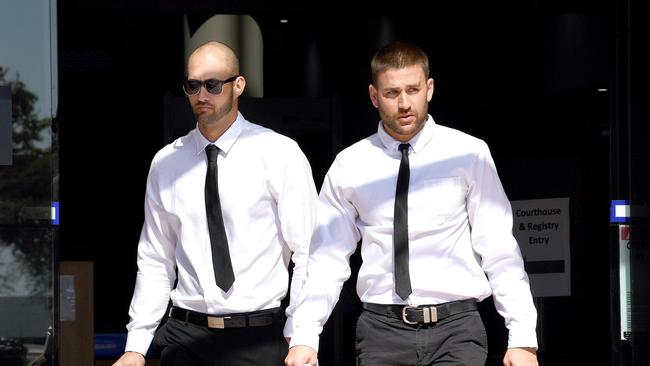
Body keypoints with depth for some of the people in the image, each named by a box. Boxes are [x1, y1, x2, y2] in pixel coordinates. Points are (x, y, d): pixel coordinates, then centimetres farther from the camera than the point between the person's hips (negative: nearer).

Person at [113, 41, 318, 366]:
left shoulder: (279, 154, -2)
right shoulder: (166, 163, 9)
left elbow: (308, 254, -4)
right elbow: (155, 262, 12)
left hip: (257, 338, -3)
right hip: (185, 337, 3)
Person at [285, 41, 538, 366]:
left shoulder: (468, 154, 1)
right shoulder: (349, 166, 6)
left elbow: (500, 251, 1)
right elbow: (328, 259, 7)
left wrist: (522, 338, -6)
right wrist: (303, 338, -4)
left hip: (456, 328, -1)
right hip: (380, 330, 1)